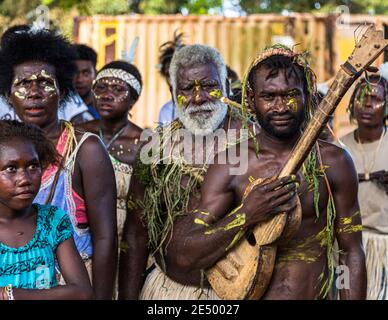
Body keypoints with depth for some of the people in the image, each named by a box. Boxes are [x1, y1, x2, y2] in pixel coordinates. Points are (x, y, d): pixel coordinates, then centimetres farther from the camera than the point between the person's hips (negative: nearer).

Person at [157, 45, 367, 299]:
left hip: (318, 294, 2)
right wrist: (246, 215, -26)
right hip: (248, 292, -1)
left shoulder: (334, 163, -5)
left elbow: (351, 252, 1)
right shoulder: (230, 165, -10)